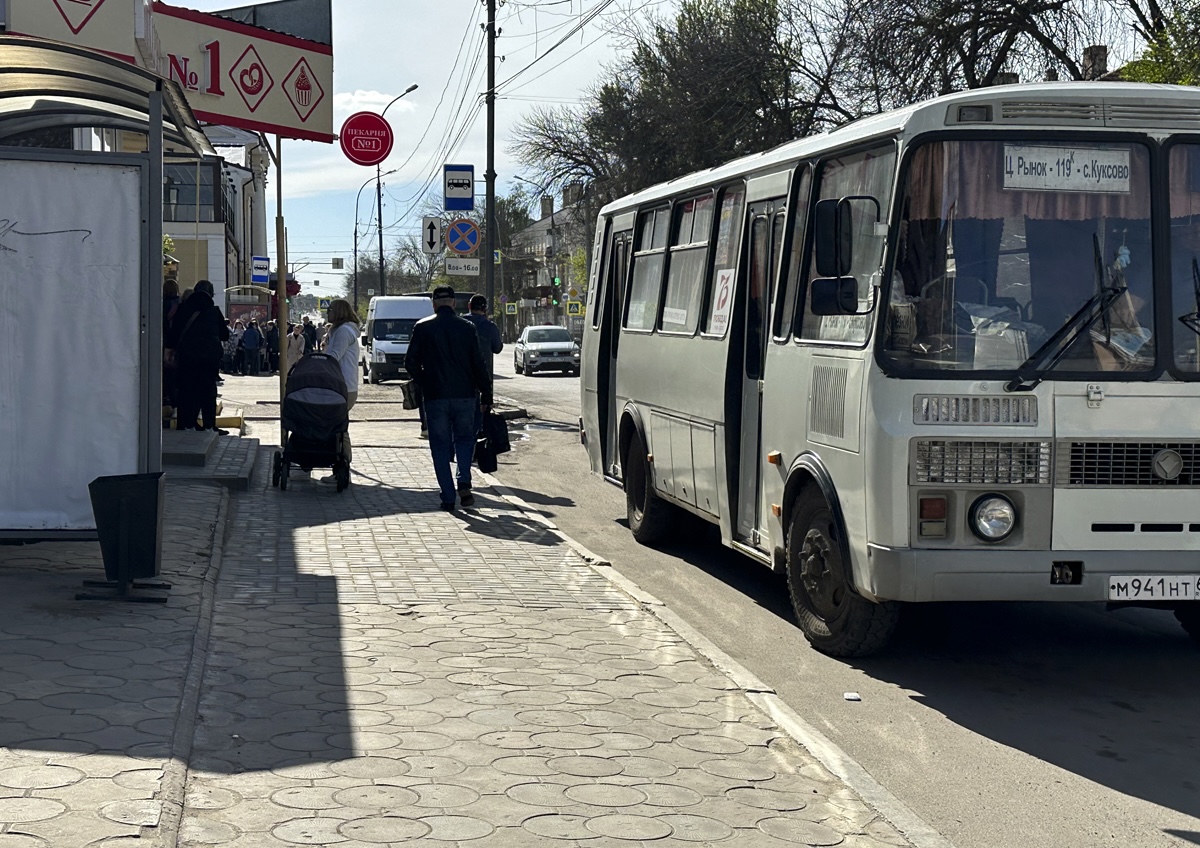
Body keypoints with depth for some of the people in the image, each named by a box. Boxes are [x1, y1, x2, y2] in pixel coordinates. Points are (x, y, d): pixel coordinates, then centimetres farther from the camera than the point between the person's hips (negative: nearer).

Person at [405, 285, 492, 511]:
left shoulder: (422, 327, -1)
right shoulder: (467, 327, 1)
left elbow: (411, 362, -2)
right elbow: (479, 364, 0)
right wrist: (486, 395, 6)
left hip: (435, 397, -1)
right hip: (464, 395, 1)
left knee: (440, 446, 7)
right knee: (465, 438, 16)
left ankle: (448, 497, 3)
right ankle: (464, 482, -6)